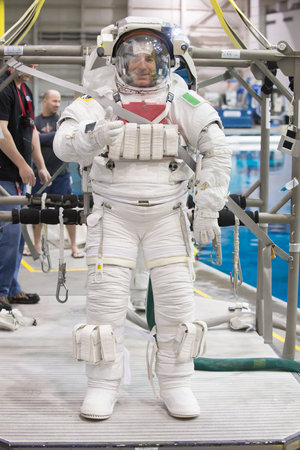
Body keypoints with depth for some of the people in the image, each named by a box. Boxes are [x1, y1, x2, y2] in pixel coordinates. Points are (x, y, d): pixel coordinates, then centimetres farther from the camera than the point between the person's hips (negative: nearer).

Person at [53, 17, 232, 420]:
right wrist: (93, 136, -43)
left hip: (168, 214, 1)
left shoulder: (182, 101, -3)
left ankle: (176, 385, 12)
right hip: (114, 214, -1)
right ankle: (103, 386, 8)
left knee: (177, 296, -2)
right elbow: (64, 143, -20)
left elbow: (217, 152, 0)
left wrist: (208, 209, -4)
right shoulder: (101, 99, -7)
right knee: (106, 296, -6)